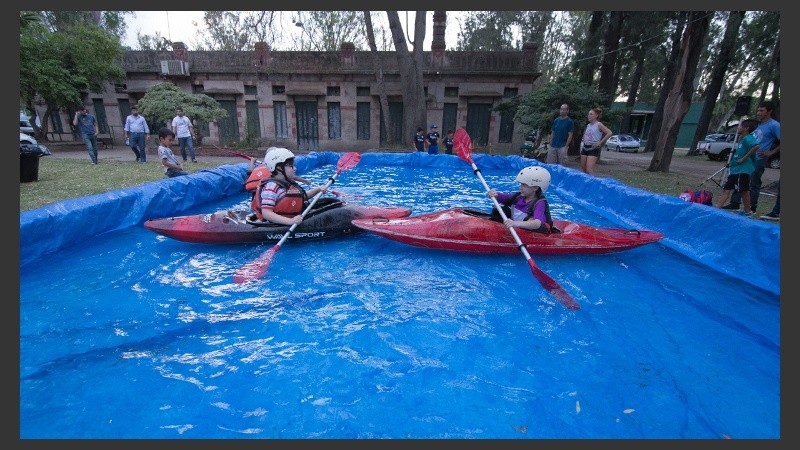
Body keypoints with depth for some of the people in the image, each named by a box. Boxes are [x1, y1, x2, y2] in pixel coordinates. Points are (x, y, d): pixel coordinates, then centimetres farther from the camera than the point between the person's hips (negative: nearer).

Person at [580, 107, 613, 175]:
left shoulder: (599, 125, -9)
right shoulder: (588, 125, 11)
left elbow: (609, 133, -18)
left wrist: (600, 142, -16)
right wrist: (583, 142, 13)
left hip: (593, 149, -7)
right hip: (585, 147, 8)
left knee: (589, 170, -16)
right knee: (583, 169, 10)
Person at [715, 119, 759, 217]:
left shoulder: (748, 138, -12)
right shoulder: (743, 139, 17)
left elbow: (756, 146, -30)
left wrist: (744, 158, -25)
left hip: (743, 170, -10)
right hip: (734, 169, 10)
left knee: (744, 191, 0)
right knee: (726, 189, 5)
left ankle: (748, 212, 11)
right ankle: (718, 208, 5)